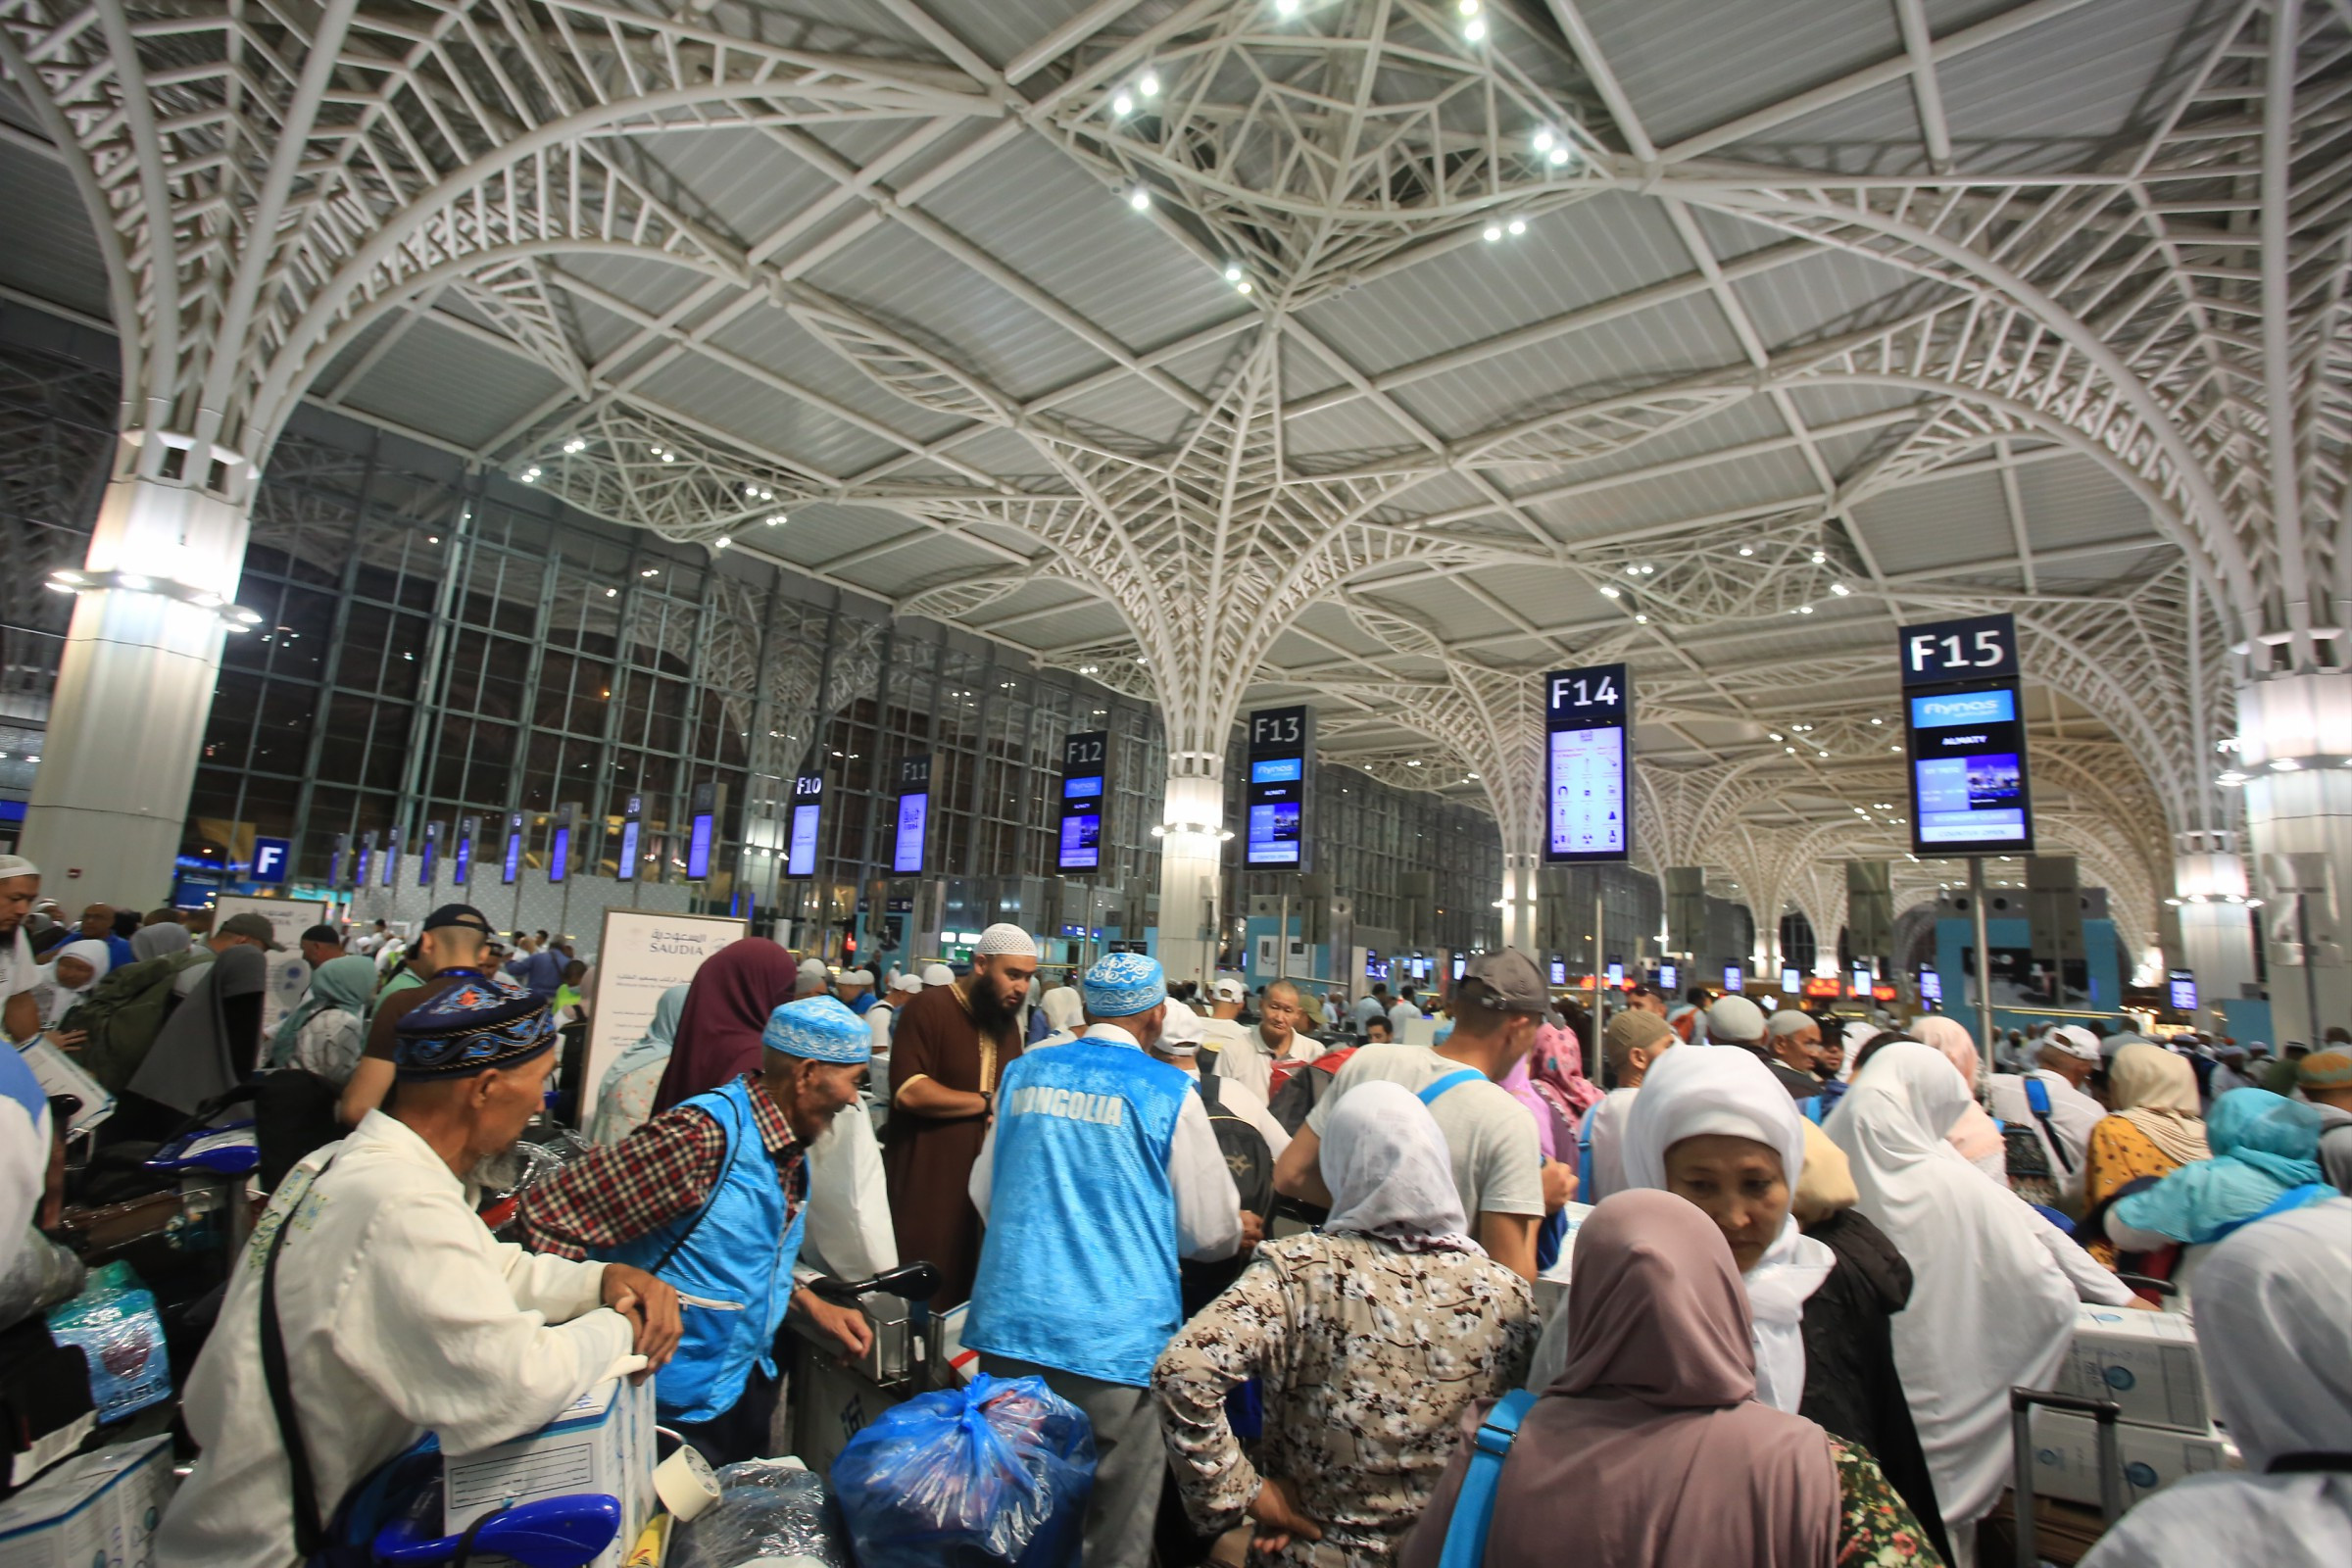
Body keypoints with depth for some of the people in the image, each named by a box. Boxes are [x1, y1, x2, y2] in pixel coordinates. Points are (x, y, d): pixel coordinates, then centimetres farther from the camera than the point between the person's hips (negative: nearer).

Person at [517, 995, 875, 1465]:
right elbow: (545, 1216, -26)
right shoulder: (703, 1133, -29)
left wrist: (813, 1305, 1)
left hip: (748, 1386, 9)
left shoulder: (792, 1144, 0)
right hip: (676, 1410, -9)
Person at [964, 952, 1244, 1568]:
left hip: (1010, 1323, 4)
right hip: (1116, 1336, -4)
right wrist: (1238, 1234, 21)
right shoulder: (1169, 1091, -9)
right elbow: (1210, 1232, -2)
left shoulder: (1024, 1072, 3)